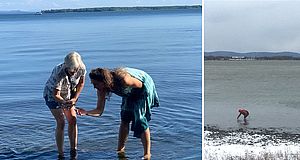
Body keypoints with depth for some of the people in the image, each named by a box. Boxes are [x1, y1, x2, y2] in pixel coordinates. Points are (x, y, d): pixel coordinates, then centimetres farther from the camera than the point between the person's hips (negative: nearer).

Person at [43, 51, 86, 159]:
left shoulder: (81, 69, -24)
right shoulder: (59, 73, -38)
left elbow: (81, 83, -4)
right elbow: (56, 95, -33)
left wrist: (74, 98, -13)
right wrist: (64, 103, -52)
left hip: (68, 95, 5)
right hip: (52, 95, -4)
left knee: (72, 119, -6)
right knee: (61, 123, -11)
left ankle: (73, 150, 6)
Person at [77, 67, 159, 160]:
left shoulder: (123, 79, -40)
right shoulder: (102, 89, -18)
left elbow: (140, 85, -24)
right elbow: (99, 110, -17)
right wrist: (86, 112, -36)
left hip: (143, 87, -7)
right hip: (131, 93, 7)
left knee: (141, 120, -13)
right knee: (124, 119, 7)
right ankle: (120, 150, 21)